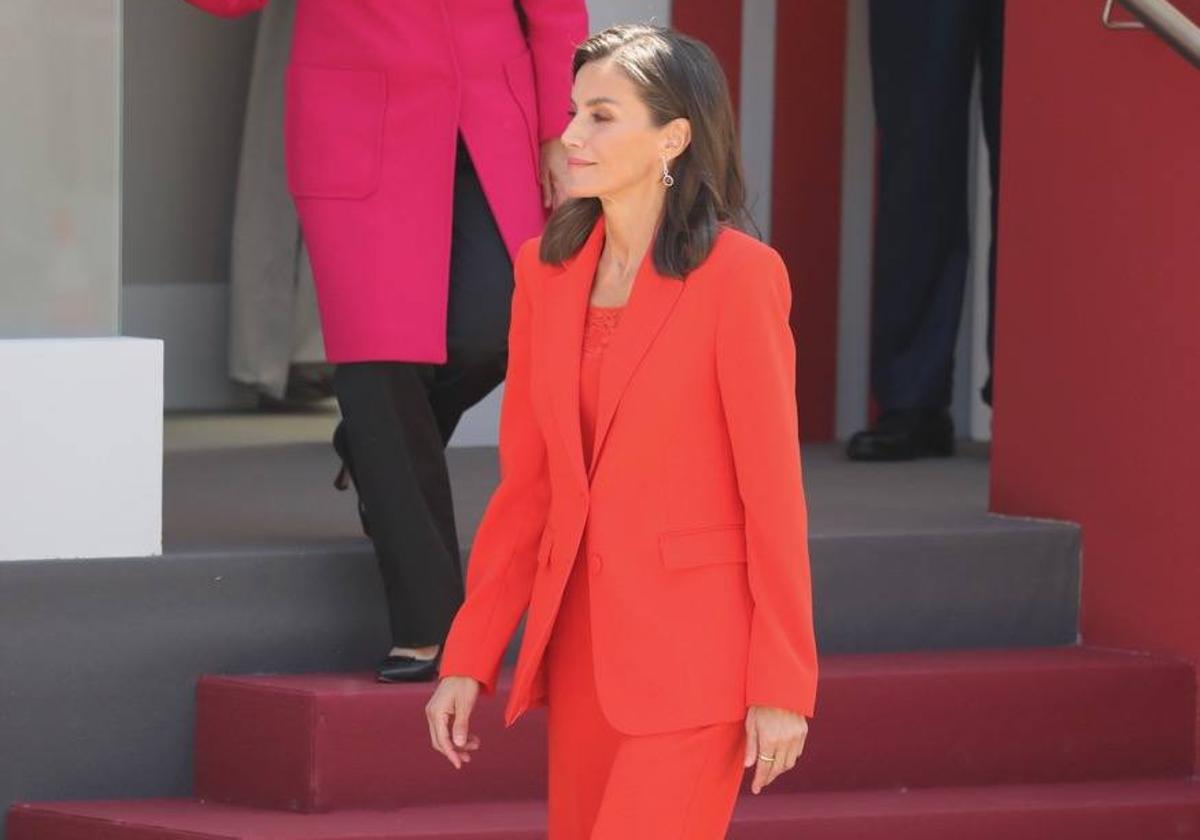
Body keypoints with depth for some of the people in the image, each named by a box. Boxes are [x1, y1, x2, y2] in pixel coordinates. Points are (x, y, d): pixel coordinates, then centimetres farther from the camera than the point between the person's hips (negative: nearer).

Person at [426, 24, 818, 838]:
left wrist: (782, 685, -11)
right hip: (580, 640, 7)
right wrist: (468, 657, 9)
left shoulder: (738, 276, -11)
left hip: (692, 651, -7)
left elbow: (775, 493, -10)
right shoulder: (547, 268, 7)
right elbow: (524, 486, 12)